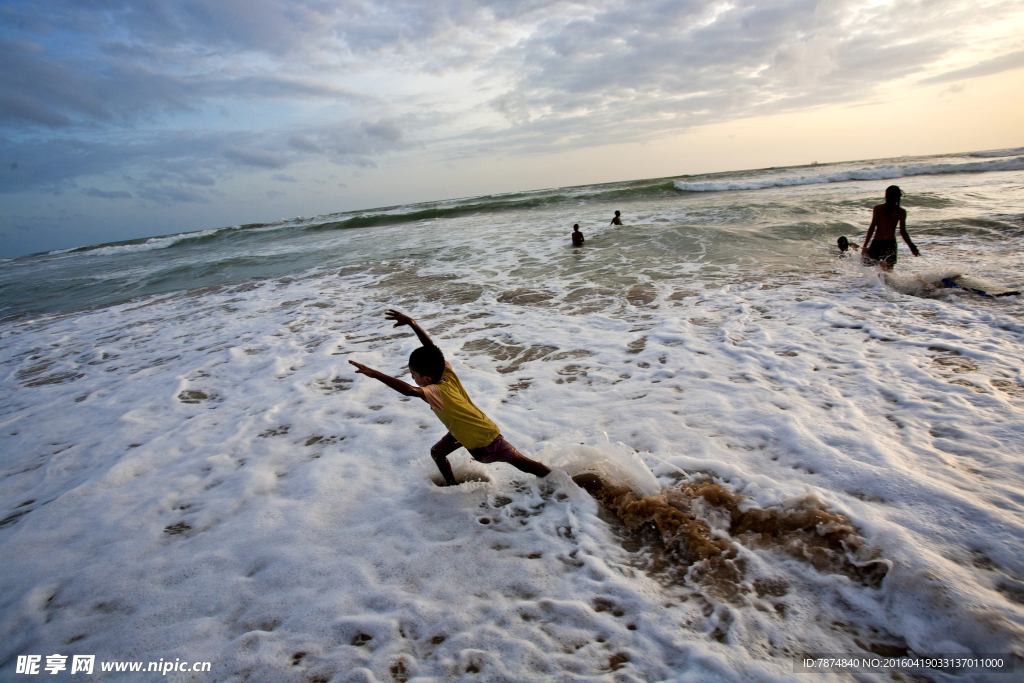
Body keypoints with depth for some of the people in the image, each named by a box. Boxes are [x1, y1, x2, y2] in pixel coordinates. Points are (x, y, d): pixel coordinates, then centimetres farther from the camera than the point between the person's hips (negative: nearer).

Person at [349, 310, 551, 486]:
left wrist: (375, 374, -57)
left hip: (485, 440, -8)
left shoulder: (437, 391, -36)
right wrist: (411, 323, -15)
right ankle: (451, 486, 35)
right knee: (437, 452, 14)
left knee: (519, 462, 8)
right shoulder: (447, 374, -15)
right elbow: (430, 347, -9)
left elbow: (409, 390, -54)